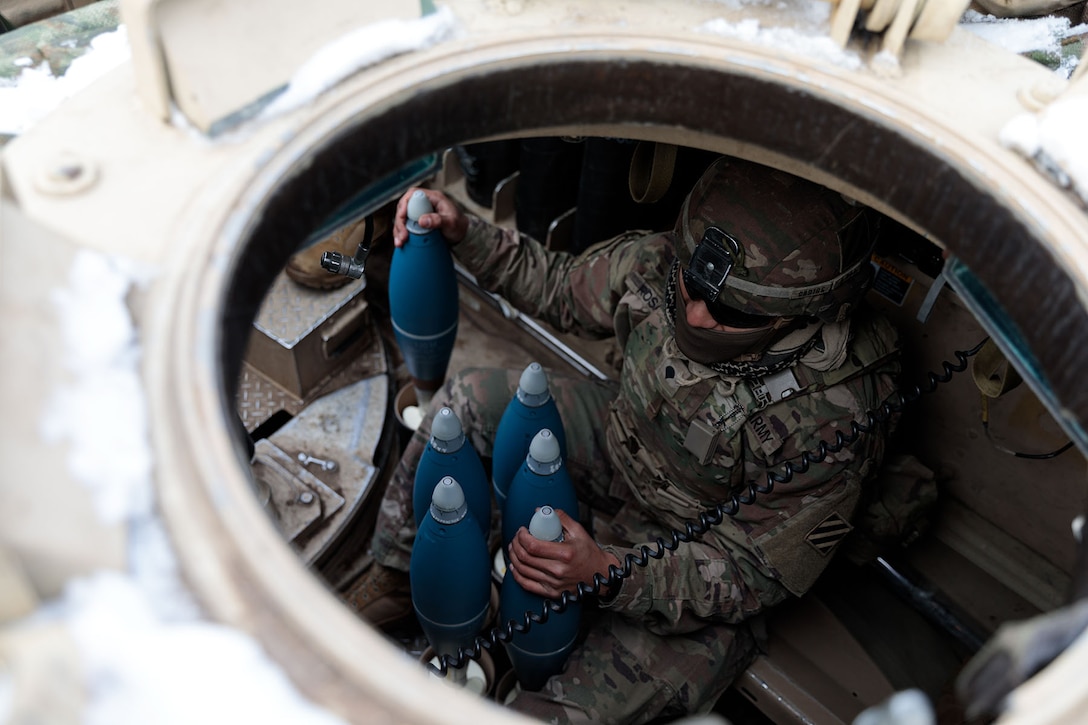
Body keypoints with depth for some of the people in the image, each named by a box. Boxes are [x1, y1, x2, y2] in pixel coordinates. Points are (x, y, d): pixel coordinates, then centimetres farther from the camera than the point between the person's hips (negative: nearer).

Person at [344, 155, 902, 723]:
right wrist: (465, 233, -14)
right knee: (470, 399, -5)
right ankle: (397, 573, 14)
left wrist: (609, 573, -41)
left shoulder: (834, 422, -35)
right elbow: (561, 287, 0)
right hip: (623, 442, 6)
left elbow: (750, 574, -26)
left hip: (701, 544, -5)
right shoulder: (659, 264, -22)